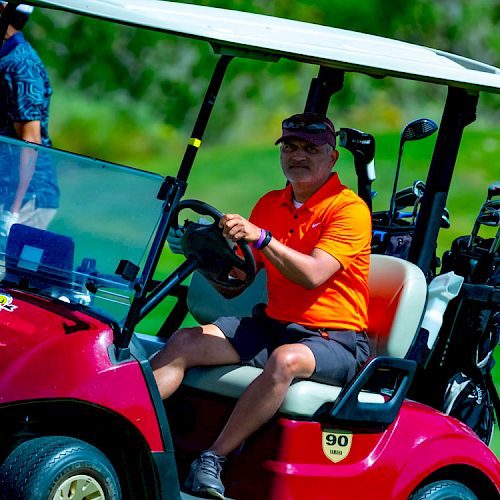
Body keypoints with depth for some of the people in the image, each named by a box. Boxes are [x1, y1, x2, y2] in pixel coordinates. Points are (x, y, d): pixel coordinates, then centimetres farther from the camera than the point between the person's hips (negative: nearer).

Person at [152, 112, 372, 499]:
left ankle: (213, 460, -34)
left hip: (334, 340, -6)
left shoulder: (350, 209, -8)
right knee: (184, 342, -13)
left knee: (286, 360, -38)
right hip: (272, 324, 6)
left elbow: (313, 274, -22)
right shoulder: (270, 205, 12)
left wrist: (261, 237, -30)